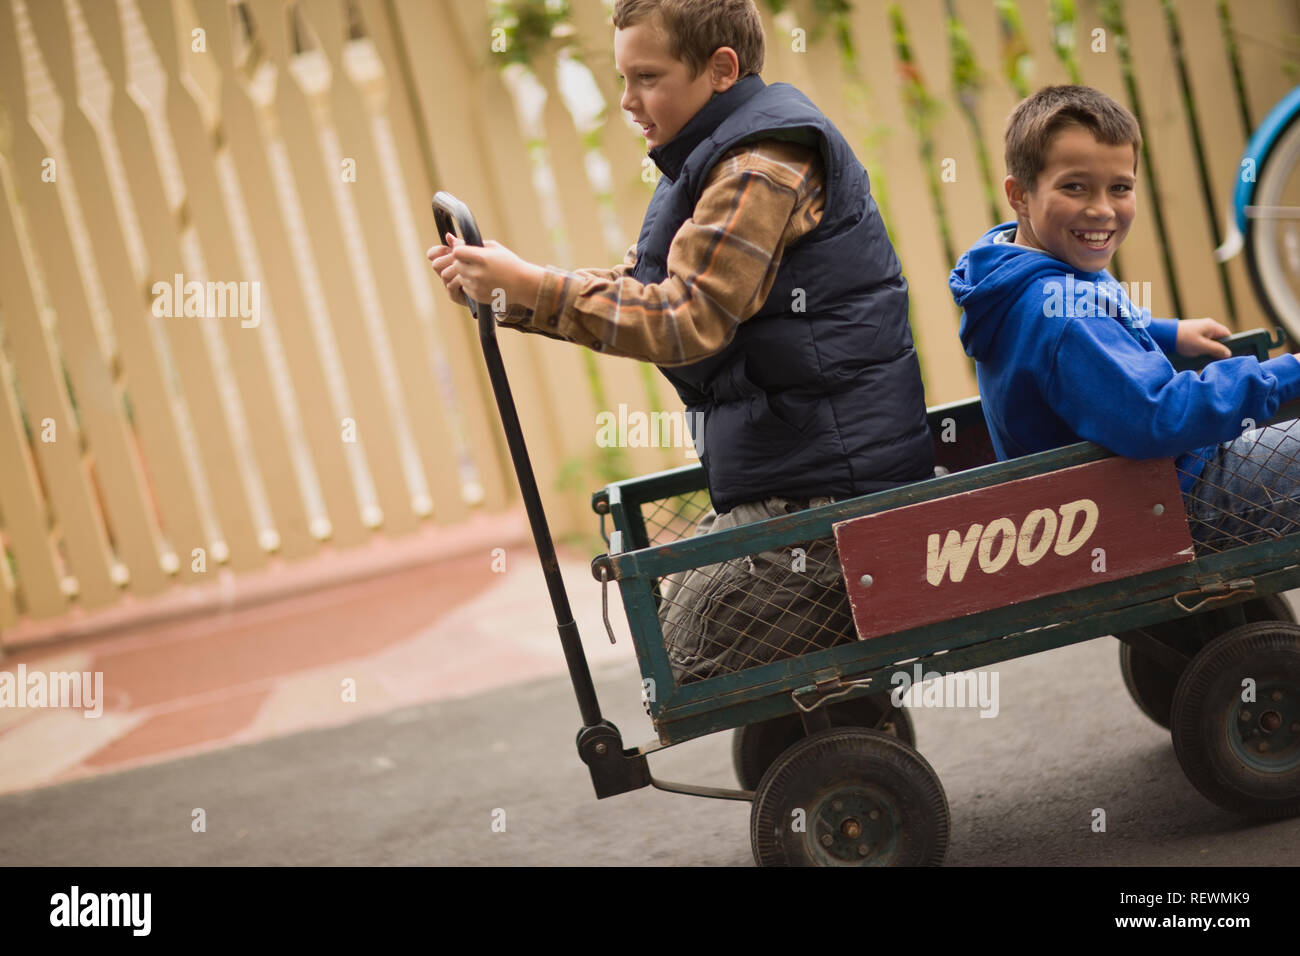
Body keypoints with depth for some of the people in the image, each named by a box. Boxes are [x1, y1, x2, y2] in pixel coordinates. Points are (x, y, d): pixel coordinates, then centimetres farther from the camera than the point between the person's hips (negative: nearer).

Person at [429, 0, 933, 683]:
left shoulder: (764, 166, -16)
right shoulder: (725, 158, 17)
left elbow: (683, 322, -23)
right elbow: (633, 290, 18)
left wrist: (527, 285, -21)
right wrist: (501, 292, 6)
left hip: (820, 491, -11)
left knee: (678, 676, -8)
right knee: (659, 623, 16)